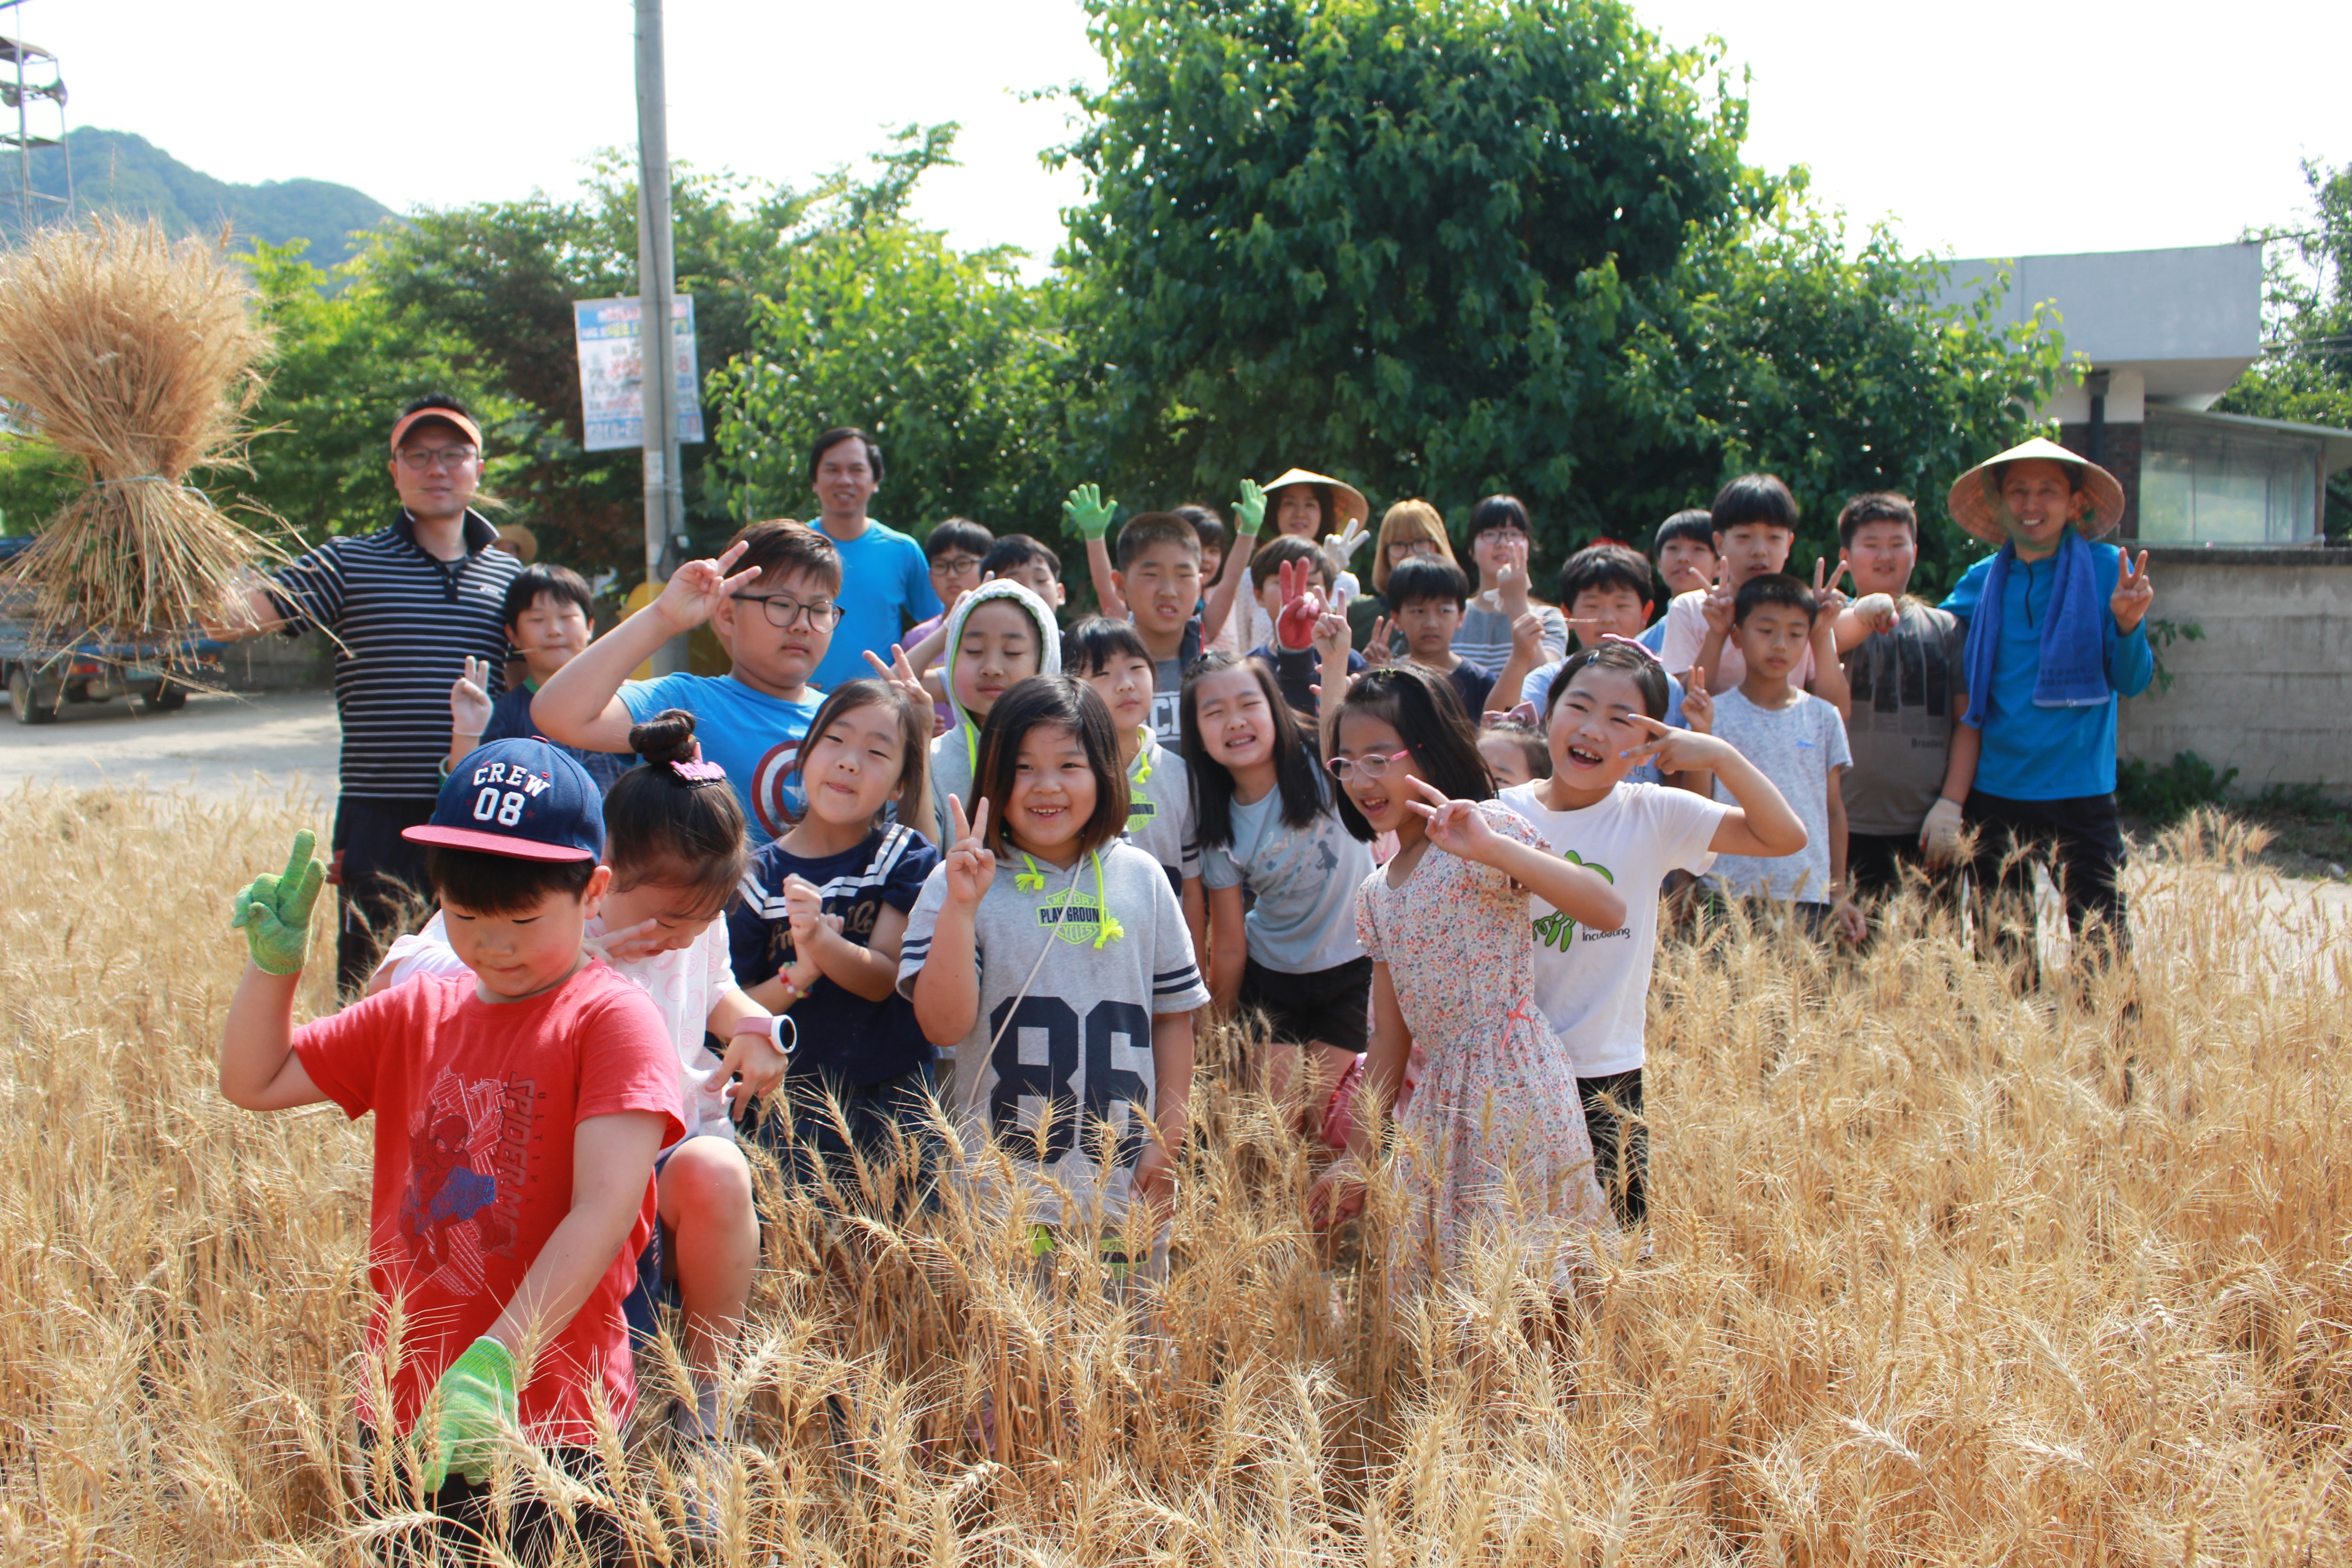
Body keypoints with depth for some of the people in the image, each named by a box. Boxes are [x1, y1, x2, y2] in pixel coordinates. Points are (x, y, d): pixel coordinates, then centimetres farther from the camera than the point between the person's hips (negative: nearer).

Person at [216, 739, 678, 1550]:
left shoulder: (612, 1020, -12)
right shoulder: (416, 1013, 8)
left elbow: (605, 1209, -22)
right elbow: (253, 1082, 13)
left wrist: (497, 1361, -31)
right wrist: (273, 960, -3)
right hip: (402, 1412, 6)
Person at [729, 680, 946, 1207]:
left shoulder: (906, 858, -1)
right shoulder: (759, 876, -1)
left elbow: (883, 977, -11)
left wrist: (822, 939, -30)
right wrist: (798, 976, -18)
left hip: (894, 1103, 0)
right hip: (788, 1115, 0)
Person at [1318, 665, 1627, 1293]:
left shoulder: (1484, 827, -9)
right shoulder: (1376, 895, 13)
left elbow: (1610, 910, -23)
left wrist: (1492, 848, -34)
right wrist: (1359, 1158, 14)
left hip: (1512, 1087, -7)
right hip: (1440, 1100, 8)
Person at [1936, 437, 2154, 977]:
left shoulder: (2108, 569, -1)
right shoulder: (1981, 582, 6)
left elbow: (2131, 682, -2)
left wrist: (2128, 623, -22)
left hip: (2080, 789, -3)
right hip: (1995, 789, 3)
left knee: (2102, 938, -4)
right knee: (2001, 941, 11)